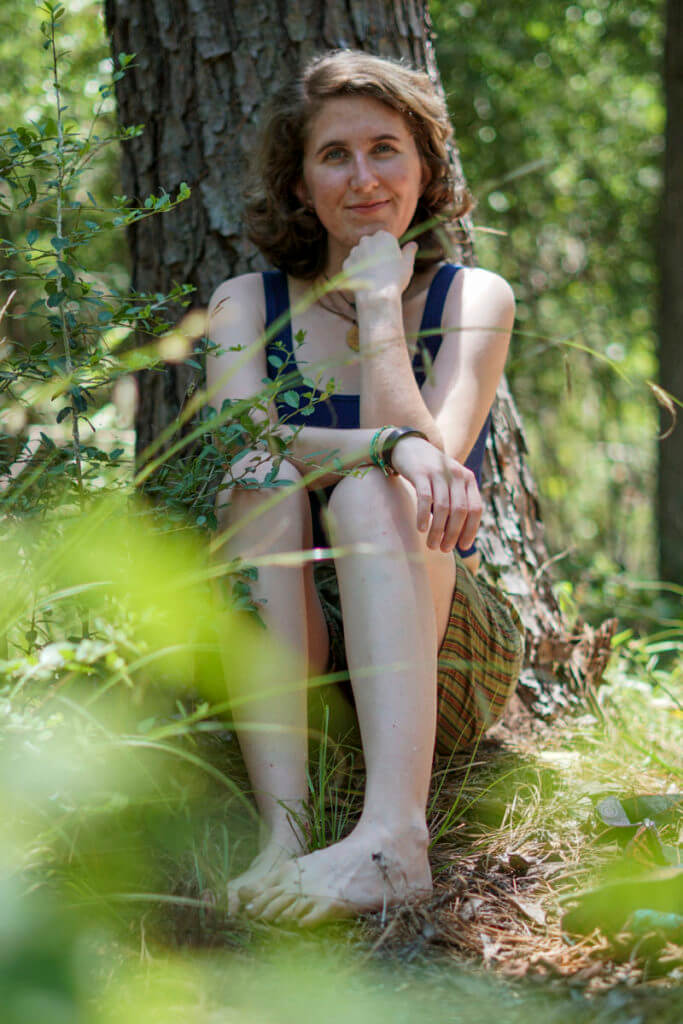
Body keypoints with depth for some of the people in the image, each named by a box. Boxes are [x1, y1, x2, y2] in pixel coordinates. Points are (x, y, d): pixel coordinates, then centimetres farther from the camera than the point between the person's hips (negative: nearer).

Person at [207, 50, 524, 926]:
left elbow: (434, 462, -14)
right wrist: (393, 446, -32)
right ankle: (284, 826, -43)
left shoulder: (473, 299, 3)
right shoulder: (246, 305, 7)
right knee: (262, 481, -26)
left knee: (366, 492, -29)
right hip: (278, 653, 1)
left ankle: (393, 837, -50)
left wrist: (381, 302, -12)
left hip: (441, 657, -1)